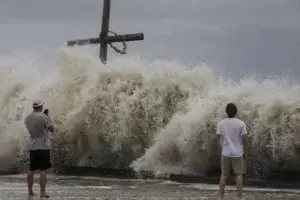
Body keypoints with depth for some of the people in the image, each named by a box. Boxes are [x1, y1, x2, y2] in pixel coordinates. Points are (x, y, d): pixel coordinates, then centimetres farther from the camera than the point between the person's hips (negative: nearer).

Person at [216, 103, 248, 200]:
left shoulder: (221, 123, -4)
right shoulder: (241, 123, -10)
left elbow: (219, 138, 1)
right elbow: (244, 139, -7)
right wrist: (245, 152, 5)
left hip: (225, 153, 2)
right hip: (238, 153, -2)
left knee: (224, 175, 8)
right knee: (239, 175, 7)